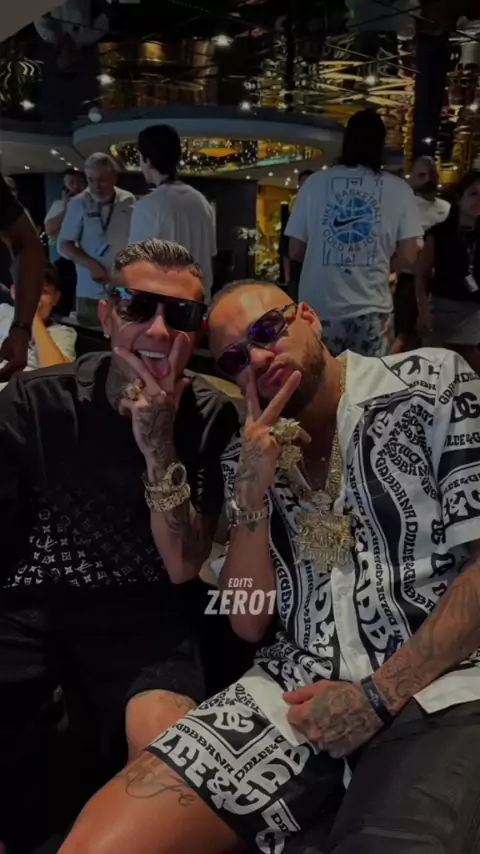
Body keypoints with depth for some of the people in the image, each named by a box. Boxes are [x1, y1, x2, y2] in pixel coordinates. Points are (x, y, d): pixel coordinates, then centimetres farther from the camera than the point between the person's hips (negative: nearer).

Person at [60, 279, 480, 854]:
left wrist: (378, 695, -10)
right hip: (300, 687, 3)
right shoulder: (247, 455, 12)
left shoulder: (432, 382, 2)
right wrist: (252, 490, -5)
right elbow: (248, 622, 8)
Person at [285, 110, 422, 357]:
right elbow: (407, 257, -2)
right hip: (371, 309, 0)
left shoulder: (315, 183, -2)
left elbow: (295, 251, 1)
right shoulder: (399, 190, -2)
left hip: (320, 308, 1)